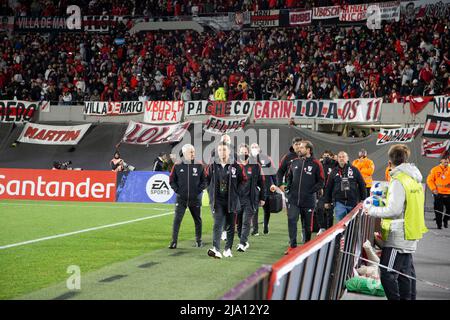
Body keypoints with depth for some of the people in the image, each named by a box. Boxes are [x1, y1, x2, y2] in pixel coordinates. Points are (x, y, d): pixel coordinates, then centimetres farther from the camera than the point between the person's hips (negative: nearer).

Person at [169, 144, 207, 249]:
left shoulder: (199, 166, 1)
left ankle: (198, 240, 24)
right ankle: (174, 241, -3)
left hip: (195, 199, 1)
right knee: (177, 220, -8)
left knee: (198, 220, 10)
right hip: (181, 198, -1)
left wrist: (199, 189, -4)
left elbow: (204, 180, 7)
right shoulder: (177, 166, 0)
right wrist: (177, 190, -3)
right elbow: (171, 180, 7)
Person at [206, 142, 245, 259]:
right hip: (217, 201, 0)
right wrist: (212, 193, 7)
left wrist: (235, 193, 1)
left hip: (231, 201, 0)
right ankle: (216, 249, -18)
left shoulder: (235, 166, -1)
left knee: (230, 226, 7)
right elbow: (208, 181, 15)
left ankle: (228, 249, 16)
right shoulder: (213, 166, 5)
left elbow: (242, 181, 6)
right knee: (218, 224, -10)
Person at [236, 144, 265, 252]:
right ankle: (244, 241, 24)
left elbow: (261, 183, 6)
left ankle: (242, 244, -11)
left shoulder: (255, 166, 2)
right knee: (239, 222, 9)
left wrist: (262, 198, 4)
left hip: (250, 198, -2)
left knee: (246, 222, -9)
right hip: (237, 198, 3)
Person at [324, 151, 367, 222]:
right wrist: (327, 201, 9)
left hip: (353, 202, 0)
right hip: (339, 202, 0)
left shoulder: (354, 170, 4)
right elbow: (328, 188, 11)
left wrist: (363, 199, 3)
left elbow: (362, 185, 6)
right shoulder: (334, 172, 7)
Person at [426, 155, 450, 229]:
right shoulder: (435, 169, -1)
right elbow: (429, 180, 0)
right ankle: (439, 224, 12)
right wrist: (433, 189, -10)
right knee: (438, 210, 0)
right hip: (438, 194, -2)